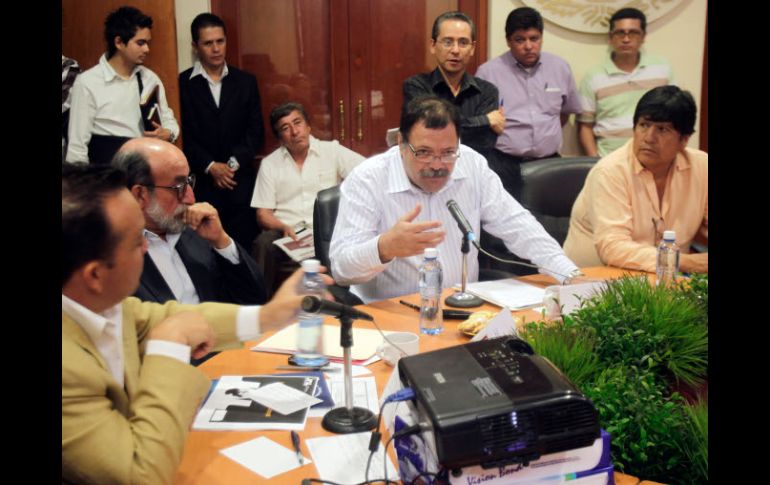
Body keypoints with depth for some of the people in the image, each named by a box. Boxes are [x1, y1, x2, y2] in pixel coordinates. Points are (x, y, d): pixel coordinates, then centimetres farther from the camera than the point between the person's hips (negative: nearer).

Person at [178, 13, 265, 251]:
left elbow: (256, 132, 6)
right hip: (200, 183, -2)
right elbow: (182, 135, -3)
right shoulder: (182, 84, 2)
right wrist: (210, 167, -12)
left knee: (244, 248, 2)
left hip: (241, 183, 2)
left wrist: (233, 164, -7)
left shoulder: (246, 81, 10)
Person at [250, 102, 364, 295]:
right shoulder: (270, 164, 13)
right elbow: (263, 213, 9)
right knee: (264, 243, -31)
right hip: (286, 232, 1)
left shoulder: (331, 151, 9)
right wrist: (284, 227, -14)